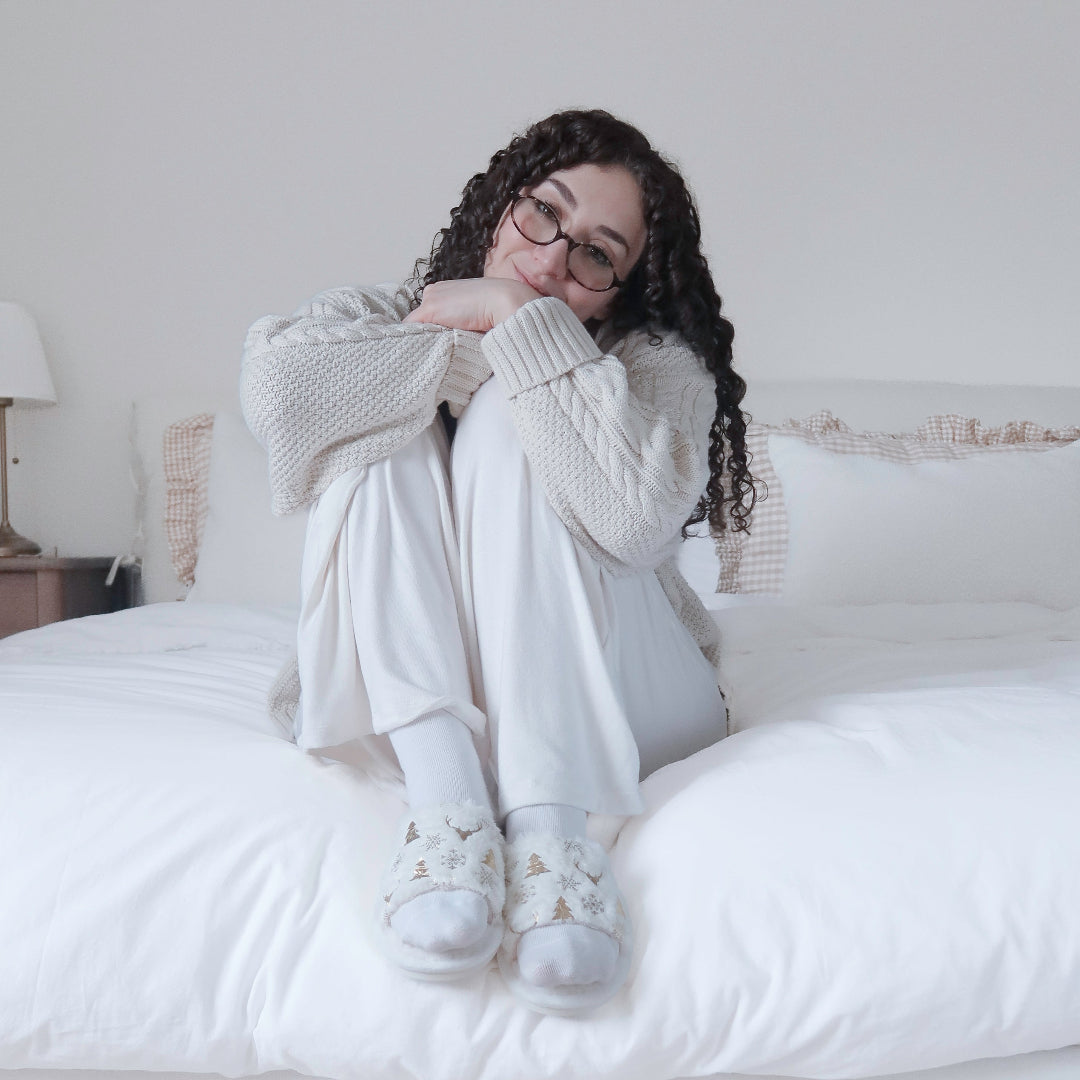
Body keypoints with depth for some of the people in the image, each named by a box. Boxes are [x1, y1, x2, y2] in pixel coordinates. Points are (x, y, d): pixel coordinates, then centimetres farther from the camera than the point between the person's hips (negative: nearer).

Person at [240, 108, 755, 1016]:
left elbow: (638, 516, -31)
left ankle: (550, 821, -38)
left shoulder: (657, 363, -7)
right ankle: (448, 799, -35)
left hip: (609, 708, -2)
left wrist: (521, 324, -24)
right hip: (407, 696, 2)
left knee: (508, 425, -23)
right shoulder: (395, 316, 1)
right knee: (384, 432, -19)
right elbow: (278, 389, -23)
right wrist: (465, 346, -17)